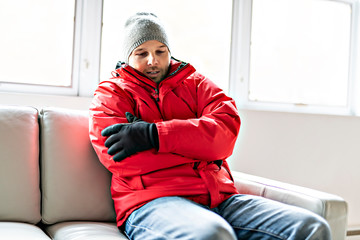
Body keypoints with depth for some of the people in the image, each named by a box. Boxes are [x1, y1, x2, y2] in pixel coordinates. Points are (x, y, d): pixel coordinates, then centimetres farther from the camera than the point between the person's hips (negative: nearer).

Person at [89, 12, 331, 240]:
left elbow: (227, 129, 1)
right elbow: (118, 156, -6)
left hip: (219, 197, 5)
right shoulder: (110, 93, 14)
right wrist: (200, 145, -1)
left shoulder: (195, 82, 22)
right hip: (152, 202, -4)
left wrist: (155, 134, -12)